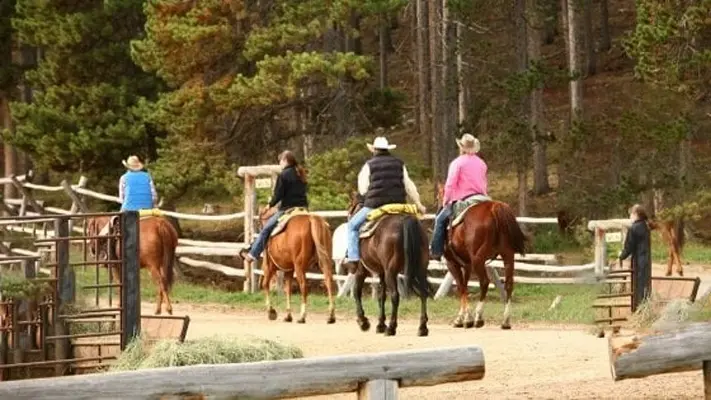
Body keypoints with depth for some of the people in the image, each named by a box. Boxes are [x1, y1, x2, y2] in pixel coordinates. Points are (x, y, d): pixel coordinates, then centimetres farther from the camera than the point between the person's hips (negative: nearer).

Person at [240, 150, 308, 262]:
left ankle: (253, 254, 6)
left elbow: (278, 195, -10)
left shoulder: (283, 175, -10)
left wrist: (270, 204, 6)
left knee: (266, 229, 4)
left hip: (287, 209, -6)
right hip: (303, 209, 6)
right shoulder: (301, 174, 13)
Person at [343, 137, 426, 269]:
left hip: (375, 204, -4)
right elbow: (409, 186, 13)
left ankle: (353, 256, -3)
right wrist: (418, 203, 20)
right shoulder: (399, 164, 14)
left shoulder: (369, 165, 2)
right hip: (398, 204, 4)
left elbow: (363, 189, 0)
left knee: (353, 225, 11)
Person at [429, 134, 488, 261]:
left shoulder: (457, 163, -4)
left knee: (440, 219, 8)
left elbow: (450, 185, -9)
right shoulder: (482, 163, 13)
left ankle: (436, 251, 1)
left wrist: (445, 201, 2)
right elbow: (485, 184, 16)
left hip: (462, 200, -5)